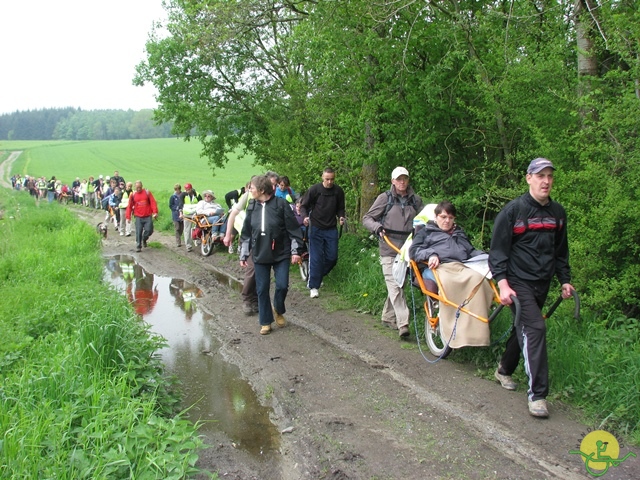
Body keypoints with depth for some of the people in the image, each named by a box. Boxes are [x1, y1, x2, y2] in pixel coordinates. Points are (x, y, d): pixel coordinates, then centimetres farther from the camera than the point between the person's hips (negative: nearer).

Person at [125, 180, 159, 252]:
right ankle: (138, 246, 6)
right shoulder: (133, 195, 4)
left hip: (148, 217, 0)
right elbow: (129, 206, 7)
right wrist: (128, 217, 3)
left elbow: (153, 202, -3)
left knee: (149, 230, -5)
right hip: (138, 217, 0)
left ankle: (144, 240, 25)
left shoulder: (147, 192, 1)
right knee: (138, 232, -3)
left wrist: (155, 212, -14)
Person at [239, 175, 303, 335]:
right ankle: (265, 322, 19)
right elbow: (246, 233, 11)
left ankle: (278, 311, 25)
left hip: (281, 254, -3)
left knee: (282, 286, -6)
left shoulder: (281, 204, -8)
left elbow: (293, 229, -6)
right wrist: (243, 255, 11)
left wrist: (295, 251, -8)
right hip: (260, 256, 4)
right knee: (262, 290, 5)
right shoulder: (252, 208, 6)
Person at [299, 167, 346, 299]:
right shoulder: (314, 189, -7)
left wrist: (341, 217, -6)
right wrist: (305, 216, -19)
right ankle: (313, 286, 2)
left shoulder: (338, 191, 2)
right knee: (316, 257, -6)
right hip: (316, 228, -3)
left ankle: (318, 276, 30)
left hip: (331, 229, 4)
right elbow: (303, 205, 0)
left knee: (332, 257, 6)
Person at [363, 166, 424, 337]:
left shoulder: (415, 200, 11)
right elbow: (367, 218, 4)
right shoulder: (385, 198, 2)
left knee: (398, 285, 10)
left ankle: (388, 317, 25)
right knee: (394, 285, -12)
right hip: (389, 249, -4)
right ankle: (403, 323, -17)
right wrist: (377, 227, -16)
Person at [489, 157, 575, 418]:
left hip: (542, 283, 6)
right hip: (518, 281, -6)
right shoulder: (513, 210, -10)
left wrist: (565, 279, 15)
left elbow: (561, 250, 20)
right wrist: (502, 284, -19)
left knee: (524, 329, 16)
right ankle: (537, 394, -13)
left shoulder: (558, 212, 9)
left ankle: (504, 370, 38)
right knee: (535, 329, -17)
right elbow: (498, 250, -11)